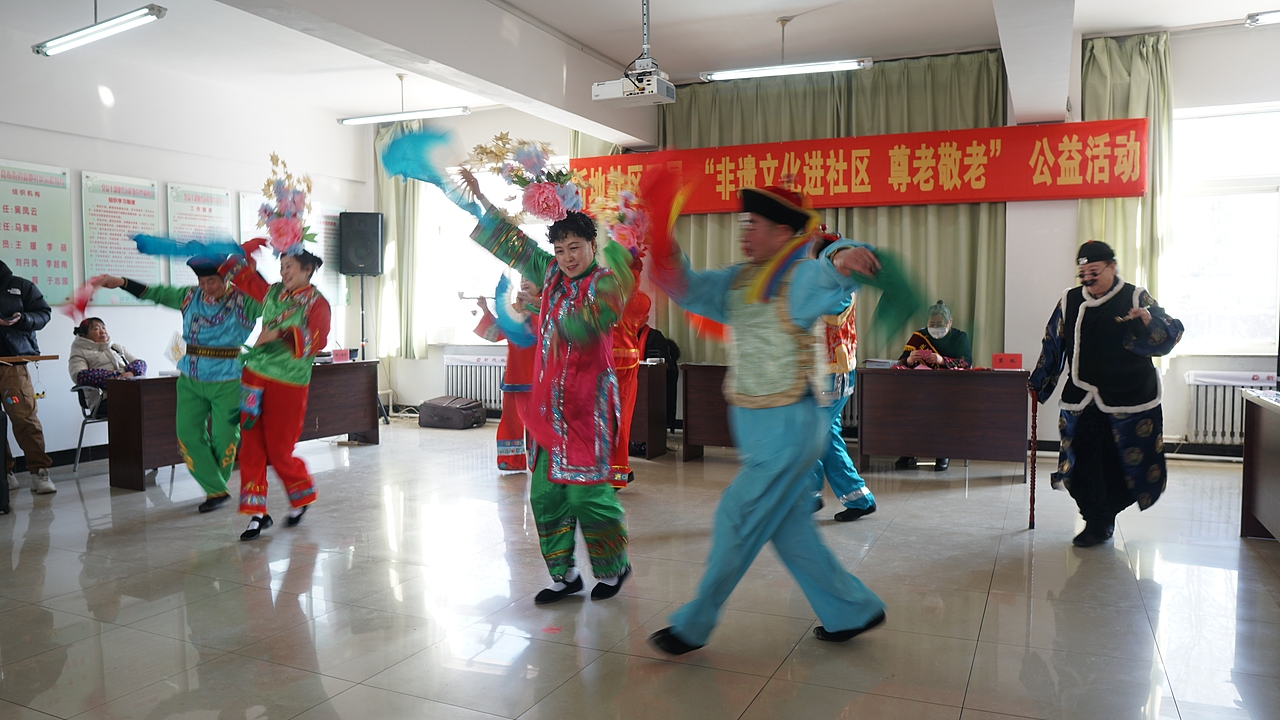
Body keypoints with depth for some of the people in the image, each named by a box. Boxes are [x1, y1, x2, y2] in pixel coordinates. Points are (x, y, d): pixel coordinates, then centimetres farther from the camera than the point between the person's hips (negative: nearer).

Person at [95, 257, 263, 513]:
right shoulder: (190, 296, 7)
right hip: (191, 380, 5)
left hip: (227, 383, -5)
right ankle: (216, 490, 7)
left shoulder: (243, 302, -7)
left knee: (224, 437, 1)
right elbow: (156, 293, 14)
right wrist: (120, 282, 8)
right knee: (188, 434, -2)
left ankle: (218, 483, 27)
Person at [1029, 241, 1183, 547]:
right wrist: (1037, 385, 15)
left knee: (1120, 464, 4)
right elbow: (1052, 347, 14)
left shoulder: (1136, 298, -1)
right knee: (1083, 463, -2)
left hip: (1128, 401, -2)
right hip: (1081, 401, 2)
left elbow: (1172, 332, -5)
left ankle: (1103, 517, 24)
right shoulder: (1070, 300, 7)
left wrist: (1148, 322, -27)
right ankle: (1096, 522, 13)